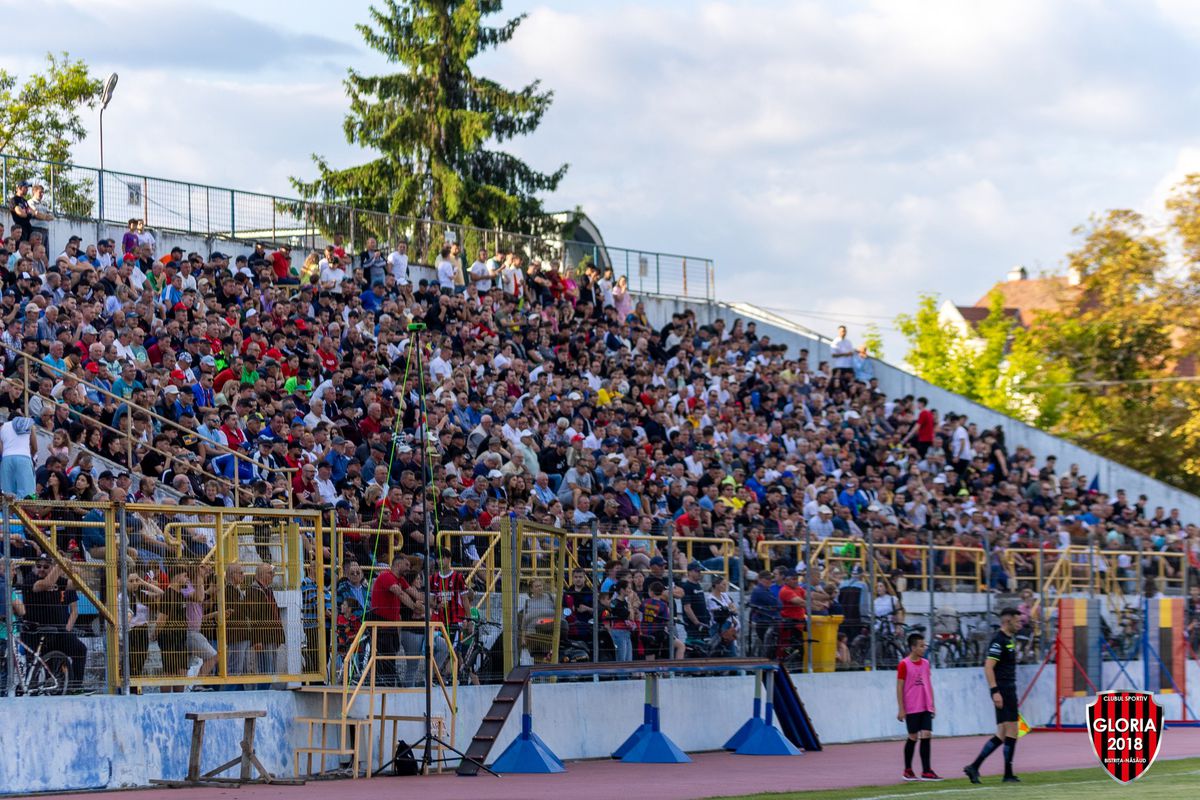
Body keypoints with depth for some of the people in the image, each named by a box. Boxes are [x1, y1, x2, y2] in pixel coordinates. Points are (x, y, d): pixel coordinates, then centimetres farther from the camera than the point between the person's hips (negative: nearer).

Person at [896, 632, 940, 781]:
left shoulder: (925, 663, 10)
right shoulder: (904, 664, -7)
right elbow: (899, 687, -7)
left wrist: (932, 704, 14)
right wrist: (901, 709, -10)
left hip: (926, 707, 5)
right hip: (911, 708, -5)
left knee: (926, 735, -2)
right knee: (913, 737, 1)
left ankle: (926, 771, -1)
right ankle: (907, 771, 14)